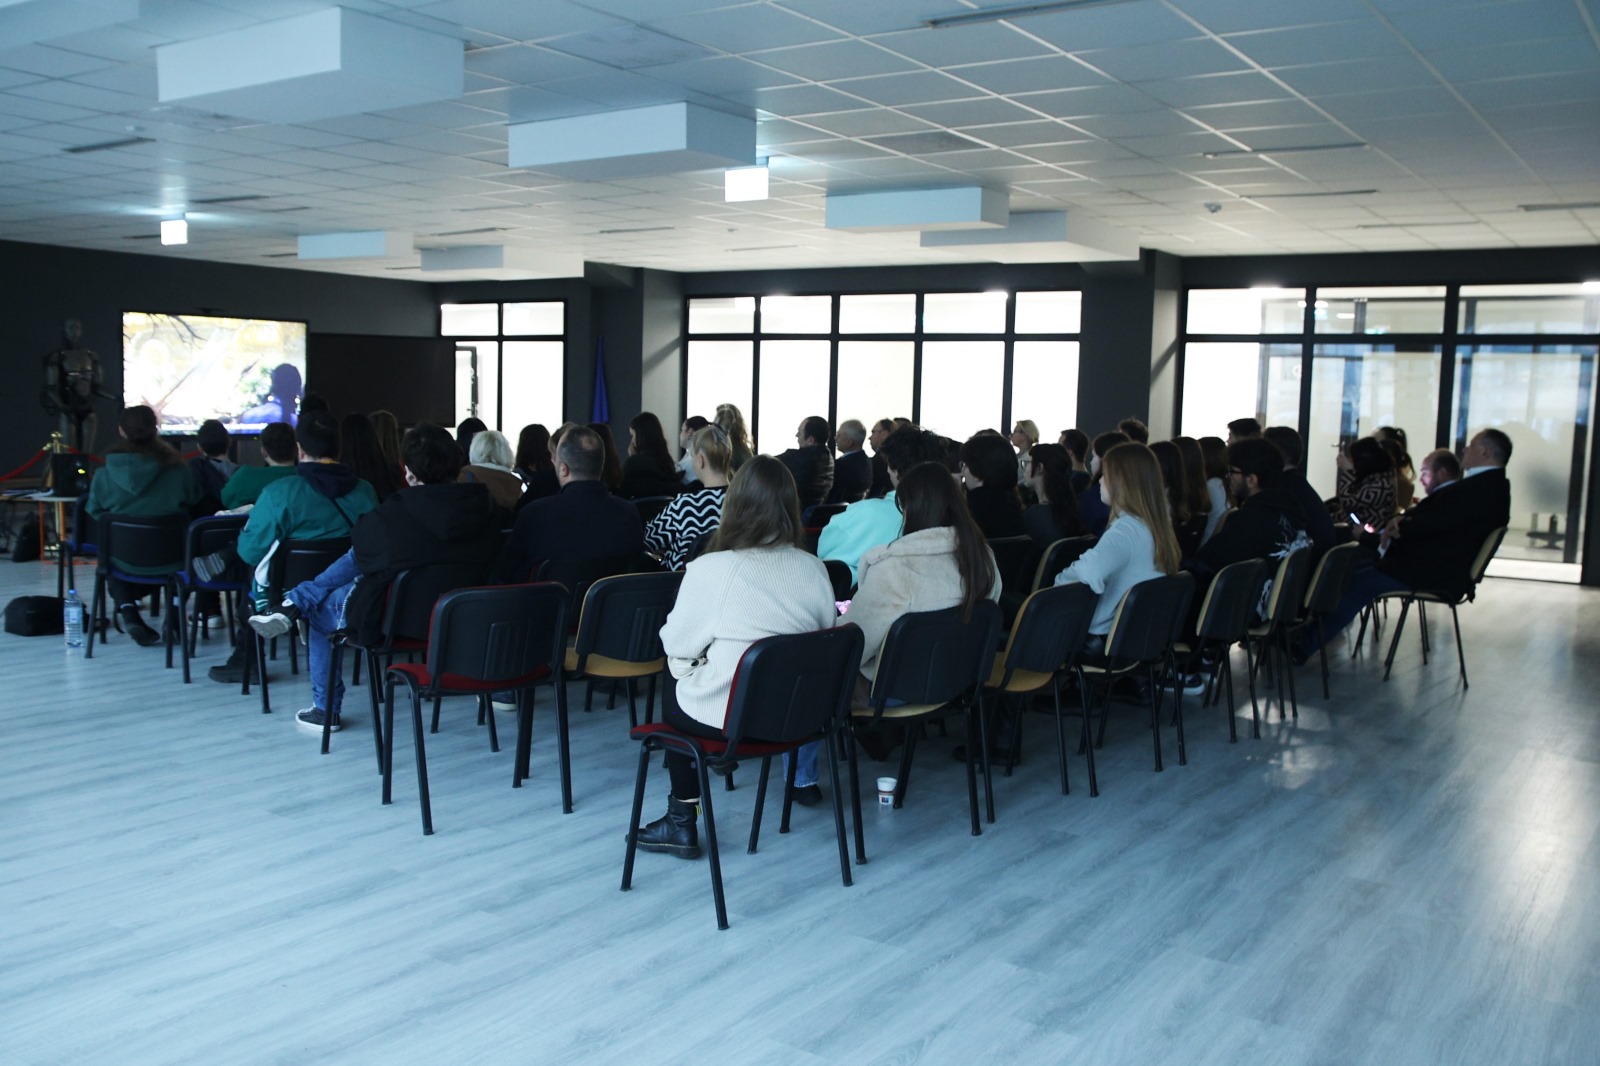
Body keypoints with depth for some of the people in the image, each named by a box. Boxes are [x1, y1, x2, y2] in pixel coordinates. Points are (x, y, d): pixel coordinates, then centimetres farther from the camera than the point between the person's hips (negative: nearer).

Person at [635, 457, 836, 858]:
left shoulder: (709, 570, -18)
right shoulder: (814, 569, -6)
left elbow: (677, 645, -6)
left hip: (728, 718, -5)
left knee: (673, 689, 27)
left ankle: (683, 822, 31)